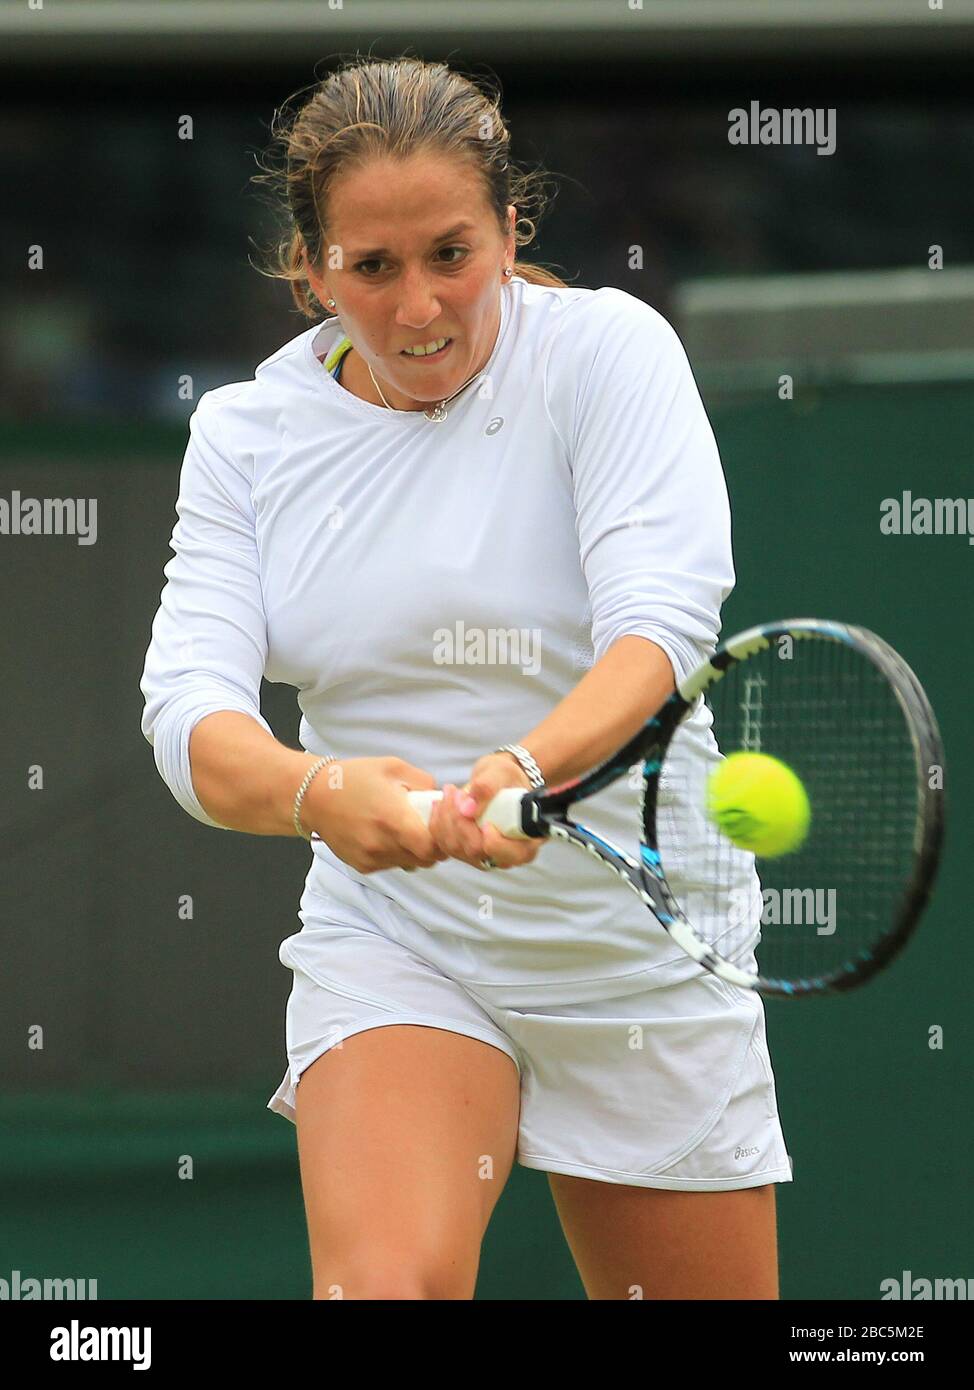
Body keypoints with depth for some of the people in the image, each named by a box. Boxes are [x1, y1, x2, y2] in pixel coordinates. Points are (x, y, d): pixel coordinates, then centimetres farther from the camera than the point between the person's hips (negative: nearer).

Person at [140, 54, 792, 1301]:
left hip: (637, 955, -1)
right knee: (387, 1282, -26)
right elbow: (189, 704, -12)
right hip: (388, 948, 1)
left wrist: (530, 767, -43)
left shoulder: (606, 349, -10)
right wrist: (316, 793, -35)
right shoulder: (245, 433, 0)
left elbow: (663, 619, -23)